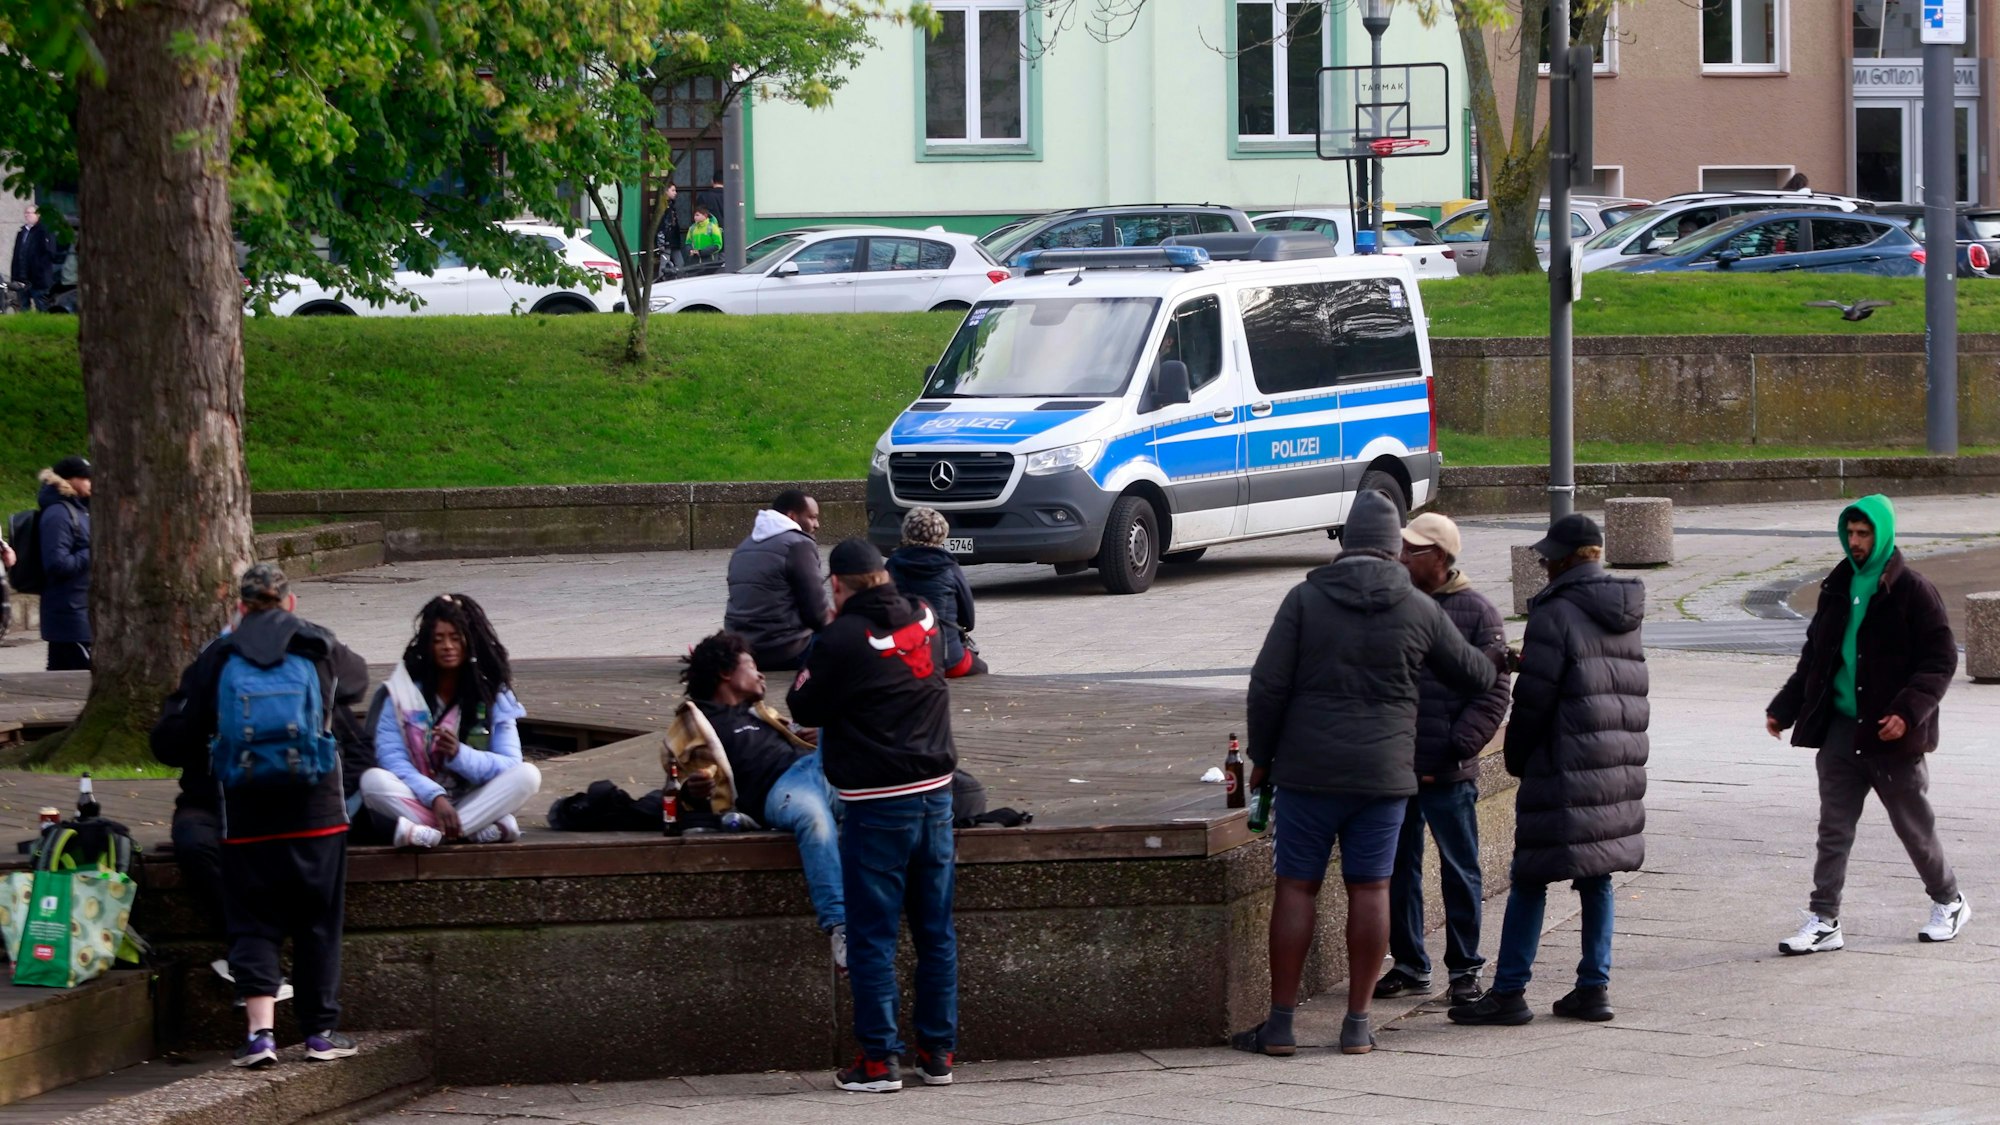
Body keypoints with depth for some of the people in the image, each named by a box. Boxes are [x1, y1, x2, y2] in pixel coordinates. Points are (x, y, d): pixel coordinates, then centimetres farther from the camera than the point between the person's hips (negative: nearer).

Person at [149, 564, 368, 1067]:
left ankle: (261, 1030, -11)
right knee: (318, 921, 11)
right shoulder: (321, 648, 3)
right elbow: (357, 681, 26)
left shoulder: (217, 659, 0)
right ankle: (321, 1030, 15)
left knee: (253, 923, 3)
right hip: (316, 812, 1)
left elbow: (169, 742, 1)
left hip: (246, 816, -1)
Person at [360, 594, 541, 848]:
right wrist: (435, 797, -28)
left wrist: (459, 754, -23)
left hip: (473, 802, 2)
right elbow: (391, 759, -11)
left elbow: (510, 766, -4)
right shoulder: (403, 694, 0)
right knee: (373, 781, -31)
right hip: (417, 802, -2)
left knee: (528, 775, -23)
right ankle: (481, 830, -36)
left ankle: (432, 833, -37)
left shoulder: (493, 696, 5)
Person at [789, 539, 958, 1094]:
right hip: (935, 795, 6)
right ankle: (939, 1052, 16)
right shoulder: (926, 622, 4)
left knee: (872, 937, 1)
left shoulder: (841, 639, -14)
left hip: (877, 807, -6)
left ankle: (879, 1058, 1)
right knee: (935, 932, 12)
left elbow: (804, 708, -5)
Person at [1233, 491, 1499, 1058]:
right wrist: (1497, 659, 38)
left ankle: (1280, 1023, 3)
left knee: (1297, 887, 3)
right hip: (1385, 773, 1)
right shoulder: (1419, 610, 2)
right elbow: (1476, 676, 14)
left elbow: (1268, 685, -6)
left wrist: (1262, 756, 6)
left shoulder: (1305, 599, -3)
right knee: (1370, 890, 7)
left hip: (1309, 770, -1)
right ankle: (1357, 1022, 7)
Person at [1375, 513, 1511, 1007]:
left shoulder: (1476, 613, -4)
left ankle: (1465, 968, 12)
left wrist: (1457, 748, -14)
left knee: (1459, 872, 3)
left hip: (1448, 775, -4)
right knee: (1398, 869, 10)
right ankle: (1409, 964, 20)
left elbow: (1492, 694, -6)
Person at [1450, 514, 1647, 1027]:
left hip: (1564, 770, -7)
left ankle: (1509, 991, -2)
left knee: (1530, 878, -2)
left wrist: (1517, 759, 1)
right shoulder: (1625, 619, 12)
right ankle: (1594, 986, 11)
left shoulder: (1556, 615, -12)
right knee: (1596, 877, 12)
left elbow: (1533, 699, -12)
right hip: (1618, 770, 7)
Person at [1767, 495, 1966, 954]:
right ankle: (1823, 921, 4)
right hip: (1840, 728, 5)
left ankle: (1948, 903, 27)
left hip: (1892, 733, -5)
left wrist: (1909, 711, -23)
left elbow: (1941, 659, -12)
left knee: (1914, 826, 7)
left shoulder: (1911, 591, -9)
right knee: (1833, 829, 2)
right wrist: (1784, 708, 12)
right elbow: (1814, 655, 19)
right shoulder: (1838, 587, 10)